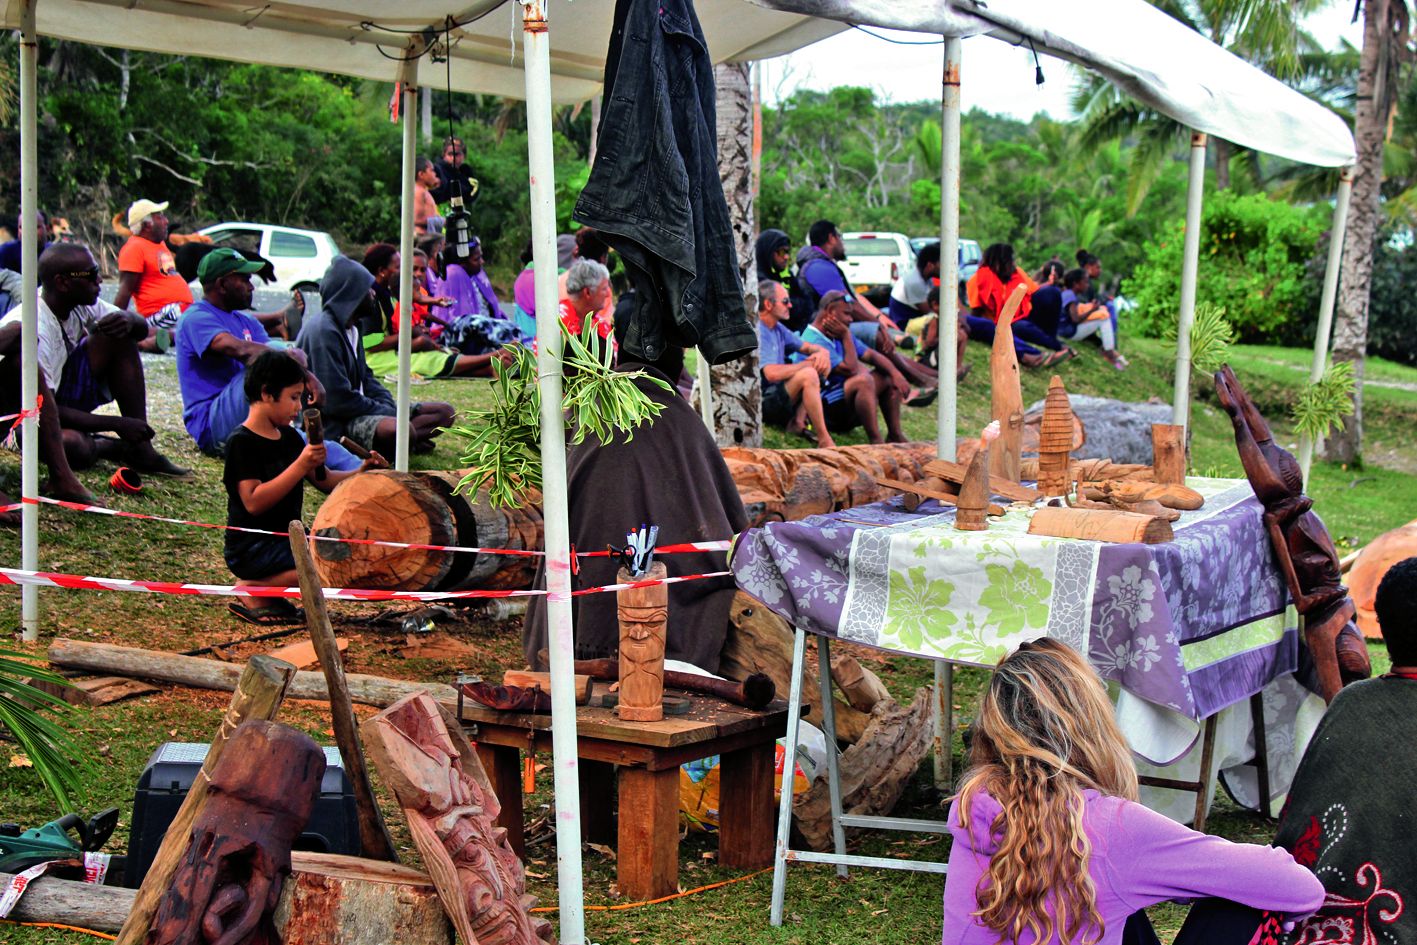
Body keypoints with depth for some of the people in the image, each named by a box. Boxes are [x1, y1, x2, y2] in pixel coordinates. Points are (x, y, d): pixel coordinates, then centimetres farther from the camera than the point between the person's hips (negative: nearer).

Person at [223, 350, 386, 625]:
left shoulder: (289, 437, 11)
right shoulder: (242, 442, -14)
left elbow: (325, 480, 14)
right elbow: (253, 502, -24)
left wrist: (359, 473, -4)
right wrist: (301, 465, -28)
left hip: (288, 538, 9)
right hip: (251, 547, -9)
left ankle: (270, 590, 6)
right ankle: (251, 591, -6)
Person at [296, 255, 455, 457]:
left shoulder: (350, 327, 15)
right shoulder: (323, 331, -16)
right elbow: (338, 400, -22)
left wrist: (390, 408, 1)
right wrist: (389, 413, -14)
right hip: (335, 425, -11)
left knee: (444, 412, 3)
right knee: (400, 430, -40)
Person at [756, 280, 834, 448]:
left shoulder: (777, 328, 12)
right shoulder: (758, 333, -18)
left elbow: (809, 347, 18)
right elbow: (772, 374, -30)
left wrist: (822, 353, -8)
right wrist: (807, 364, -18)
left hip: (778, 394, 10)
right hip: (764, 401, -10)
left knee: (821, 367, 8)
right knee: (808, 375, -29)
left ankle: (798, 421, -5)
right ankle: (824, 441, -27)